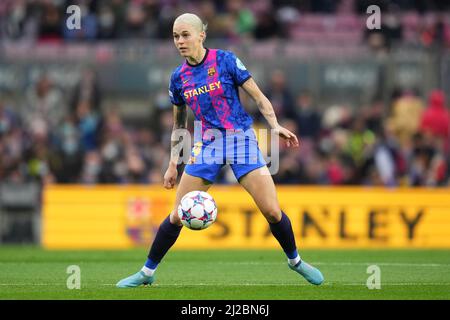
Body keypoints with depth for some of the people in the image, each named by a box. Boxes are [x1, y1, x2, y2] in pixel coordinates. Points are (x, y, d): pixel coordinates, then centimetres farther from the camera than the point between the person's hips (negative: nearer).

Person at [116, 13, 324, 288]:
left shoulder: (225, 60, -4)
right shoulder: (179, 77, 7)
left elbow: (258, 97, -2)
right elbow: (179, 123, 19)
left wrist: (275, 125, -17)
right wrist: (173, 163, 15)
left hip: (241, 138, -3)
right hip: (207, 144, 3)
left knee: (272, 211, -11)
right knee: (177, 216, -2)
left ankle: (295, 261, 14)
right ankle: (147, 272, 13)